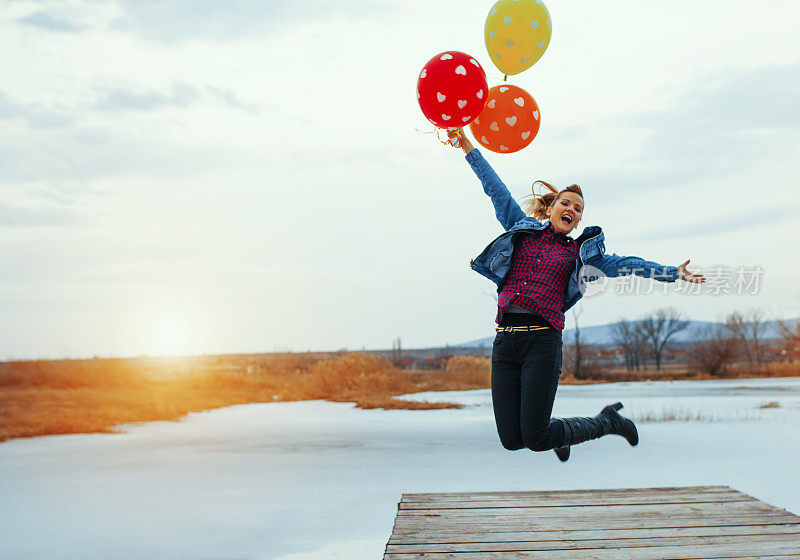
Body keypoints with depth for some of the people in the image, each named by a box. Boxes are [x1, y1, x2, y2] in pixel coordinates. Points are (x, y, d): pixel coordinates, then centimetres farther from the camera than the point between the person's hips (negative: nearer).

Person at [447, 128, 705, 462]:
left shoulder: (579, 252, 15)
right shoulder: (524, 230, 17)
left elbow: (624, 265, 9)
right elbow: (496, 189, 18)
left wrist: (672, 273, 0)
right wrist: (467, 145, 19)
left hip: (542, 341, -2)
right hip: (505, 342, 2)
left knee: (536, 440, -7)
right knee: (511, 440, -1)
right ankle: (555, 430, 34)